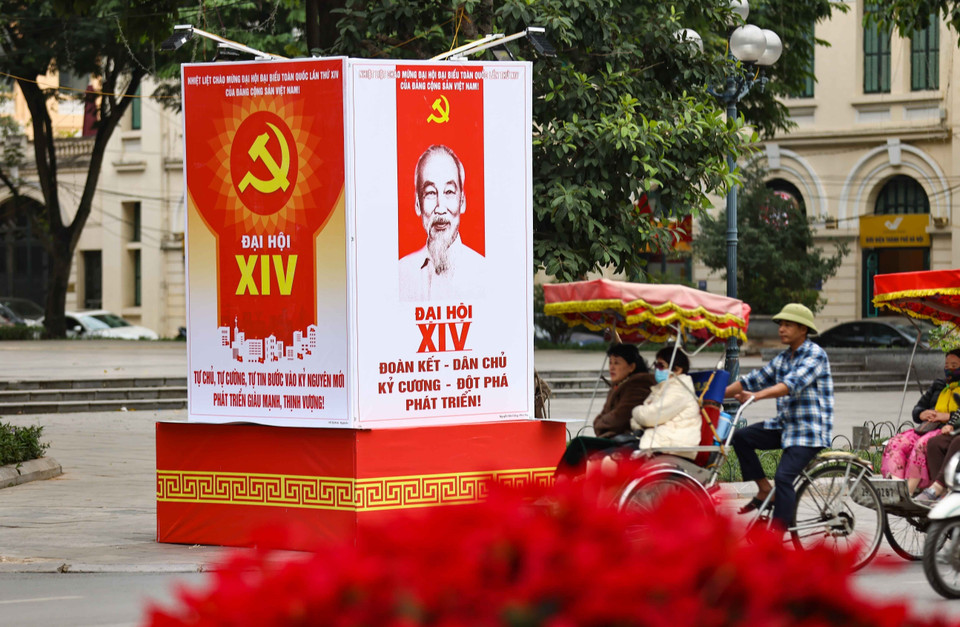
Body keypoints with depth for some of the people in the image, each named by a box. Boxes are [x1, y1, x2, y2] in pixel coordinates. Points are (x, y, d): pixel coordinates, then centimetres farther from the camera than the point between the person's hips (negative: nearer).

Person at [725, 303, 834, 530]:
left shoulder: (815, 355, -11)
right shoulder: (782, 359, 14)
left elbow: (793, 384, -26)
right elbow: (753, 381, 12)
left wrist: (757, 396, -40)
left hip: (810, 429, -8)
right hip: (785, 424, 8)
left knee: (783, 477, -22)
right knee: (741, 437, -9)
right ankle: (764, 490, -1)